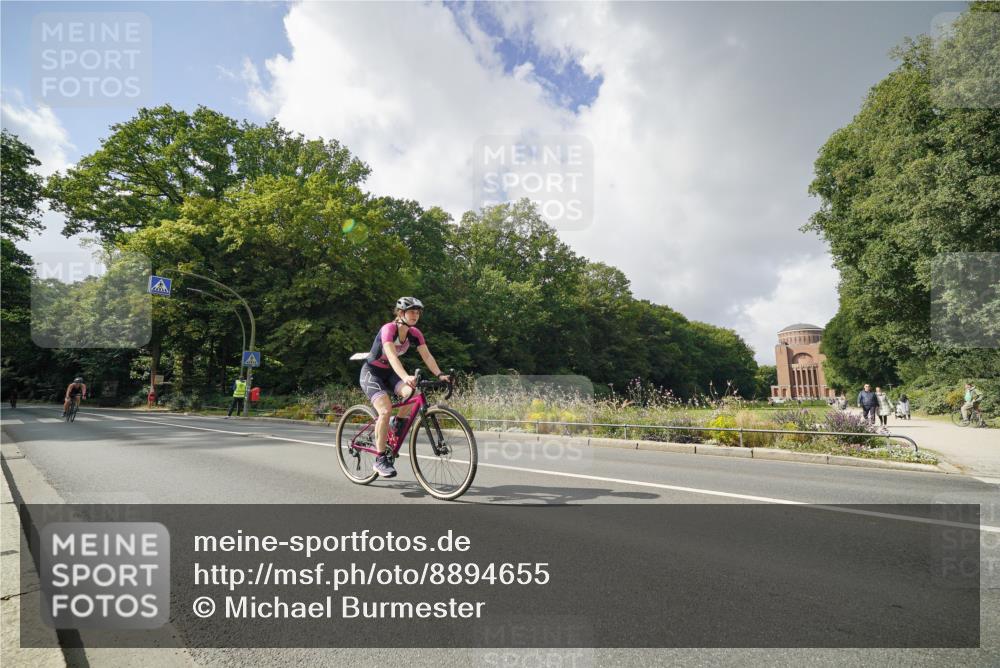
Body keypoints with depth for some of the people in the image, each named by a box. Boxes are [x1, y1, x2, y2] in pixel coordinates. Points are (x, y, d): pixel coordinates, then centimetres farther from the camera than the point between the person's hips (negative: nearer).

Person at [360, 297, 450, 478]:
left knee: (412, 392, -25)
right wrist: (406, 377, -56)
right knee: (386, 409, -26)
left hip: (389, 373, 6)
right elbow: (392, 356, -40)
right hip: (371, 372, -6)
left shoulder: (415, 334, -6)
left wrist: (440, 374, -29)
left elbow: (427, 356, -13)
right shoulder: (388, 329, -26)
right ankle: (380, 460, -16)